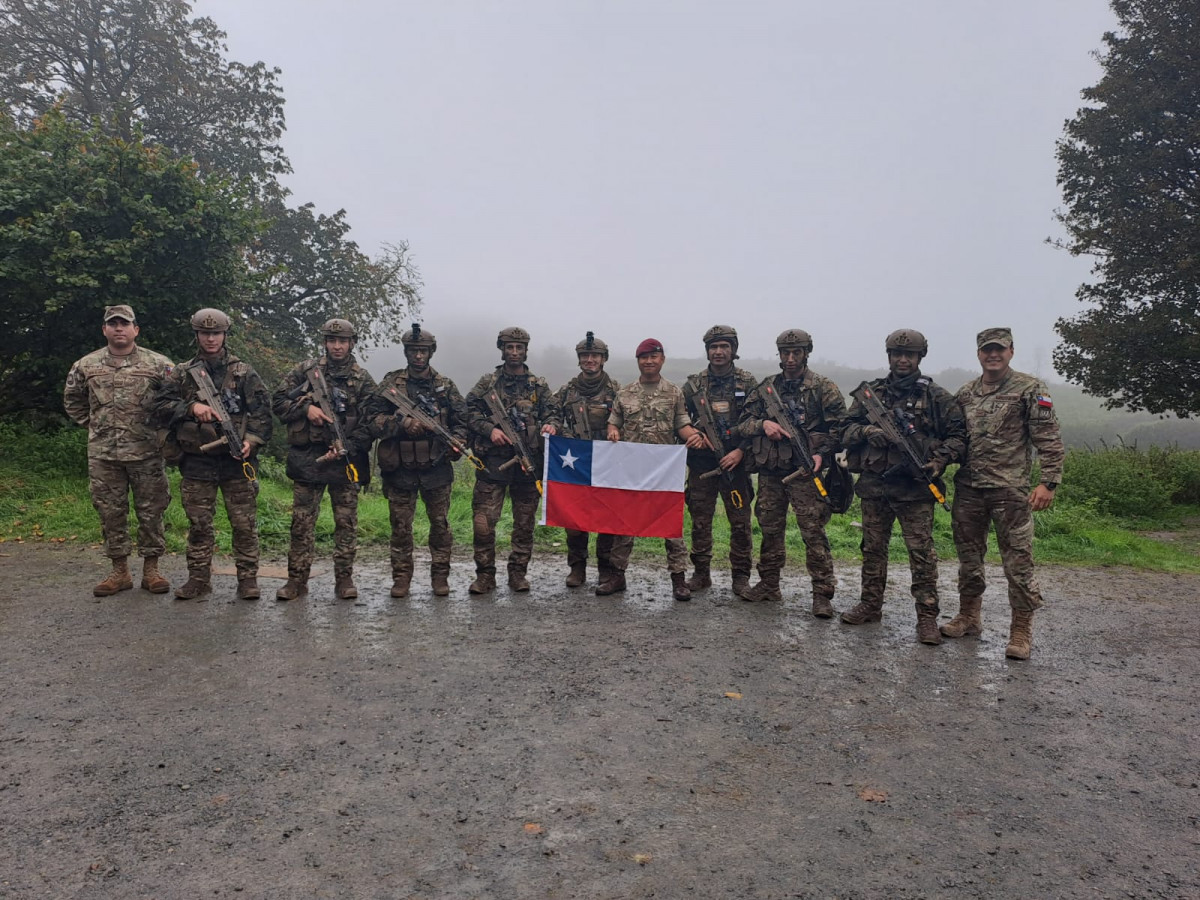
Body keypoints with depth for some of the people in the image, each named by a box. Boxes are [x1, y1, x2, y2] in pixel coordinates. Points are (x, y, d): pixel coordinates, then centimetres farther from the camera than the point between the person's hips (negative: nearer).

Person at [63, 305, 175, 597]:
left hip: (146, 452, -2)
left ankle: (151, 569, 14)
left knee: (150, 511, 3)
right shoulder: (86, 366, 7)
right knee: (110, 512, 7)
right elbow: (72, 399, 22)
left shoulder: (157, 364, -1)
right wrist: (90, 423, 13)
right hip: (102, 454, 2)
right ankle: (120, 571, 18)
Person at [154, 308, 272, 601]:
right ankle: (199, 579, 18)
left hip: (236, 458, -2)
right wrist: (191, 407, -14)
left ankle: (248, 578, 9)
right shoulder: (181, 374, 11)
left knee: (244, 523, 0)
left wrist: (252, 439, -13)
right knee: (198, 524, 8)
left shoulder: (243, 372, 6)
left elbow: (262, 409, 1)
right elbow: (161, 405, 3)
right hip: (197, 460, 2)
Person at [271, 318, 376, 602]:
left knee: (346, 522, 4)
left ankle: (344, 578, 14)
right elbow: (278, 400, 7)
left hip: (346, 459, -1)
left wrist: (345, 448, -15)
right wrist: (306, 409, -10)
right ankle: (297, 579, 12)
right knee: (302, 521, 4)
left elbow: (369, 424, -3)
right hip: (307, 458, 1)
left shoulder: (363, 379, 4)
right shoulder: (306, 370, 7)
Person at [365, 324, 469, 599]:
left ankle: (440, 575, 18)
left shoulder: (445, 386, 7)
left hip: (437, 468, 1)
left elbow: (462, 420, 10)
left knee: (440, 523, 7)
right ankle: (401, 577, 17)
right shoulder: (390, 384, 2)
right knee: (400, 525, 5)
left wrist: (457, 442, -9)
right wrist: (401, 423, -19)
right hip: (400, 469, -1)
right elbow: (372, 419, -4)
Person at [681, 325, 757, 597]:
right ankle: (701, 573, 19)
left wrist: (741, 450, -11)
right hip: (701, 462, 2)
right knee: (700, 520, 7)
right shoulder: (694, 384, 7)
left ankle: (741, 577, 13)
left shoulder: (748, 383, 3)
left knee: (741, 522, 1)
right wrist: (694, 435, -7)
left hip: (735, 461, -2)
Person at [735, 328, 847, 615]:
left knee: (814, 532, -6)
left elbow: (839, 426, -2)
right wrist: (763, 424, -11)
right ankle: (769, 585, 26)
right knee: (770, 530, 13)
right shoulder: (766, 387, 11)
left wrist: (821, 453, -16)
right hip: (770, 471, 5)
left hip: (805, 472, -4)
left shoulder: (823, 387, 0)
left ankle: (822, 594, 1)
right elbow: (743, 424, 10)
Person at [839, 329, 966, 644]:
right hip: (874, 486, 3)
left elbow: (958, 435, 3)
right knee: (872, 548, 13)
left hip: (915, 488, -3)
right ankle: (871, 605, 27)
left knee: (922, 553, -3)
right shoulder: (871, 392, 10)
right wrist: (867, 432, -12)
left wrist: (940, 461, -12)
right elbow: (846, 430, 8)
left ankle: (927, 617, 5)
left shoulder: (936, 396, 3)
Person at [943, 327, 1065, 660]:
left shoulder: (1030, 390, -2)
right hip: (968, 489, 5)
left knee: (1018, 562, -2)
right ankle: (969, 617, 28)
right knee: (968, 557, 13)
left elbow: (1049, 440, -5)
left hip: (1011, 490, -5)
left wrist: (1048, 482, -12)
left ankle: (1021, 632, 8)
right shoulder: (965, 393, 12)